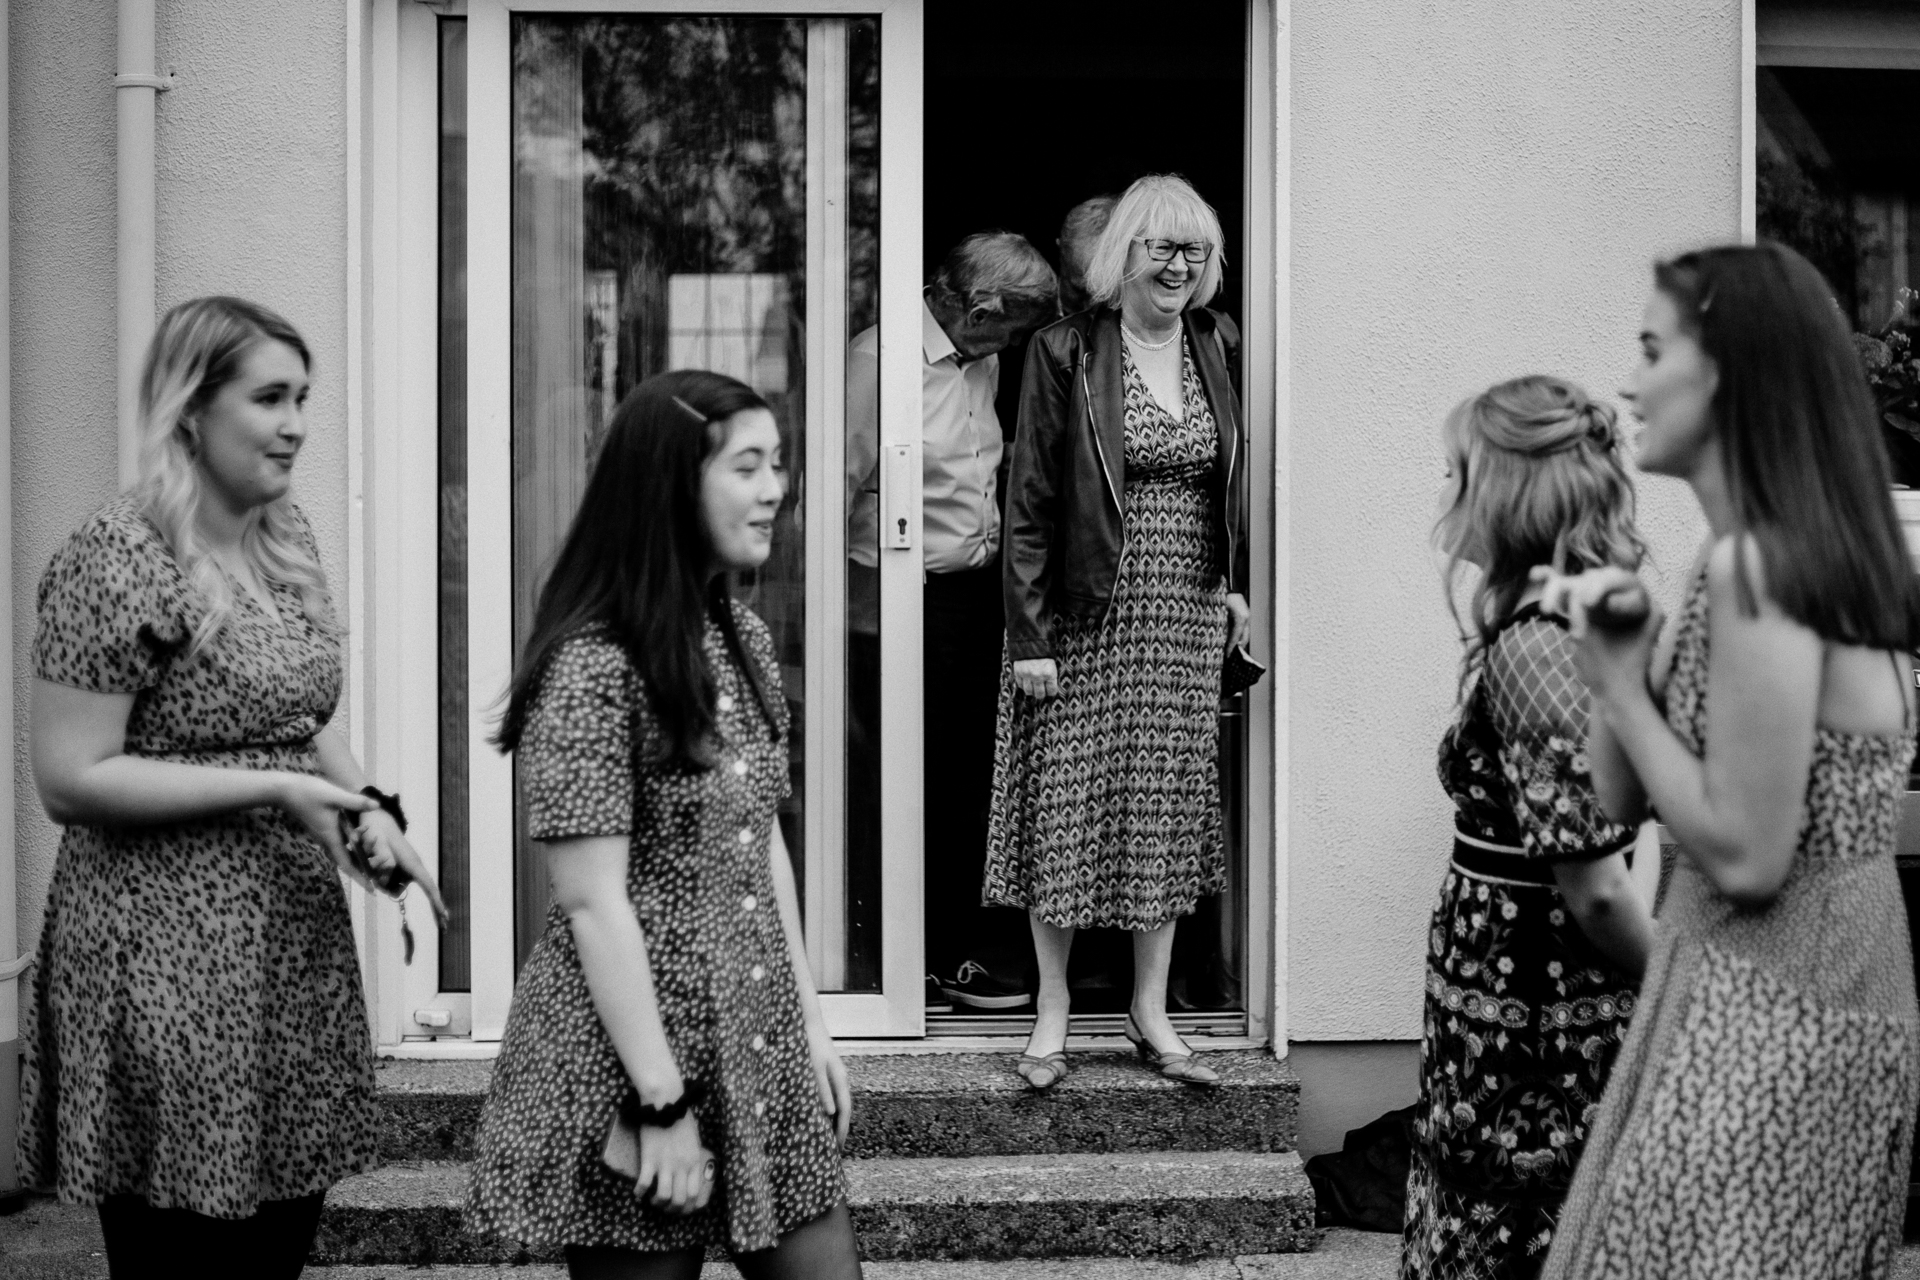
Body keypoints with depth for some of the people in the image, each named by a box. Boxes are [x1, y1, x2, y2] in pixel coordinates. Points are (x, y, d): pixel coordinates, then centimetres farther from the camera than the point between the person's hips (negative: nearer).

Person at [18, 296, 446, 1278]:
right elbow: (69, 781, -16)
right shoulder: (119, 561, -14)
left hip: (299, 939, 7)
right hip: (169, 959, -7)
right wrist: (273, 791, -19)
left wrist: (367, 808, 4)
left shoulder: (285, 533, 10)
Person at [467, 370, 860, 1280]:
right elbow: (593, 903, -18)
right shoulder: (591, 668, -17)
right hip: (633, 1052, -7)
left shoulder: (741, 636, 7)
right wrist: (664, 1103, -18)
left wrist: (810, 1022, 11)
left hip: (761, 1053, 7)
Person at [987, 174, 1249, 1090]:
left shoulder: (1217, 346, 7)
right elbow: (1029, 500, -9)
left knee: (1169, 807, 9)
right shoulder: (1066, 352, -7)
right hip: (1085, 618, -4)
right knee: (1065, 808, 2)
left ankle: (1151, 1012, 20)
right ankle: (1053, 1013, 16)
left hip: (1186, 618, 4)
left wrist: (1236, 581, 11)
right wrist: (1028, 634, -13)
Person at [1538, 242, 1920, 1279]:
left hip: (1772, 1018, -9)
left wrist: (1622, 685, -14)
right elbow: (1622, 801, 12)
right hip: (1791, 997, 9)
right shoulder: (1781, 551, 10)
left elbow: (1746, 855, -22)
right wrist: (1612, 653, -4)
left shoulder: (1755, 568, -20)